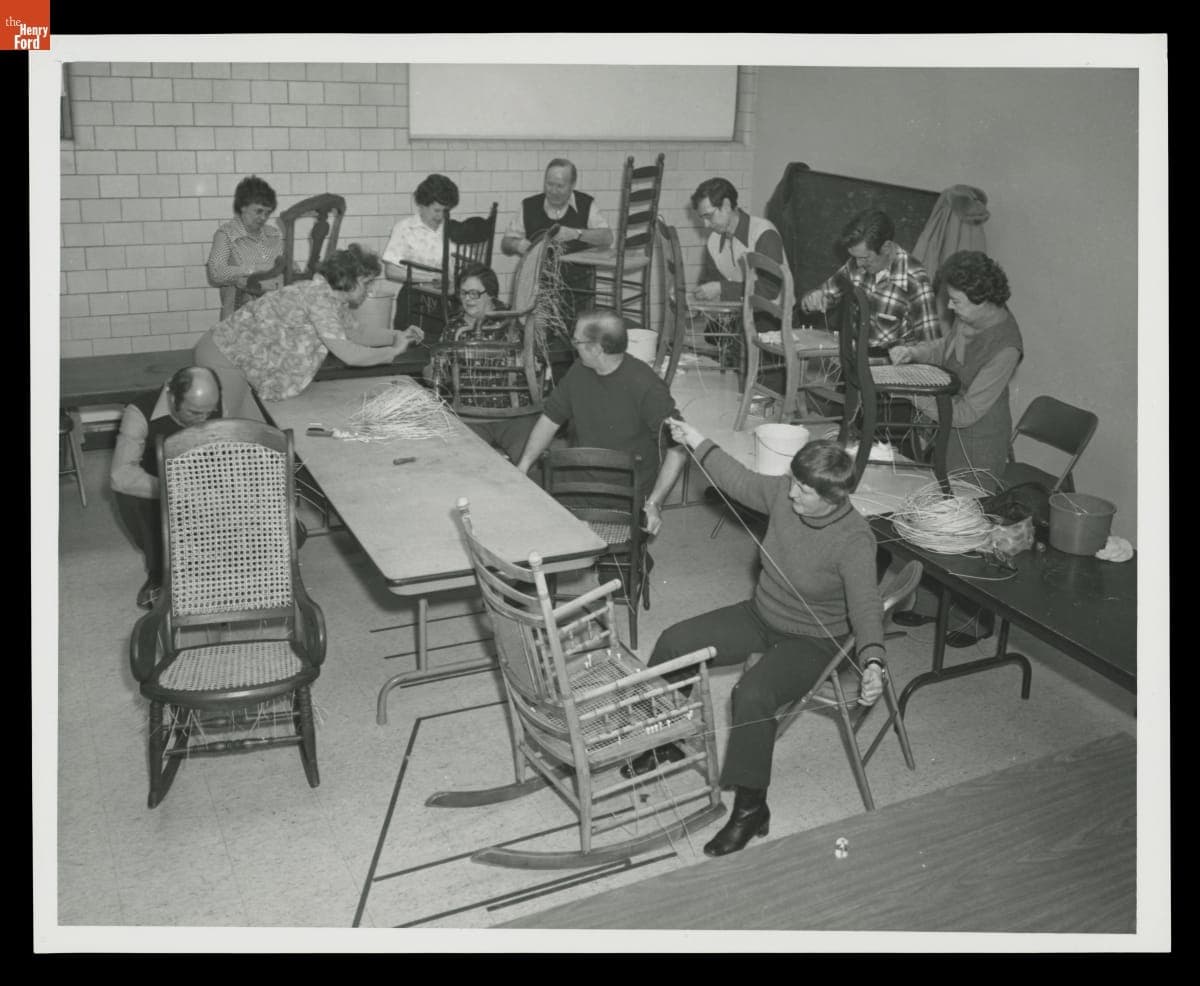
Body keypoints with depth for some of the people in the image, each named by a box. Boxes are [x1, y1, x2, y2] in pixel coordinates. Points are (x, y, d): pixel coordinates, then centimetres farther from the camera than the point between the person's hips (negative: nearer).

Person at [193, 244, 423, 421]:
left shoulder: (335, 298, 4)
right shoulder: (319, 297, -25)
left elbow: (357, 336, 20)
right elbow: (350, 355, -29)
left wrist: (397, 336, 7)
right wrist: (394, 350, -16)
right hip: (224, 356, -9)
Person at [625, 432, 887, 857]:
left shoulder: (854, 541, -28)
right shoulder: (783, 493, -11)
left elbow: (866, 607, -31)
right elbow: (740, 481, 8)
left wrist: (873, 662, -47)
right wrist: (698, 443, 12)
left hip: (810, 641, -7)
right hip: (759, 617, 7)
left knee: (752, 694, -32)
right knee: (674, 642, -2)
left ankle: (751, 808, -13)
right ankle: (664, 743, 19)